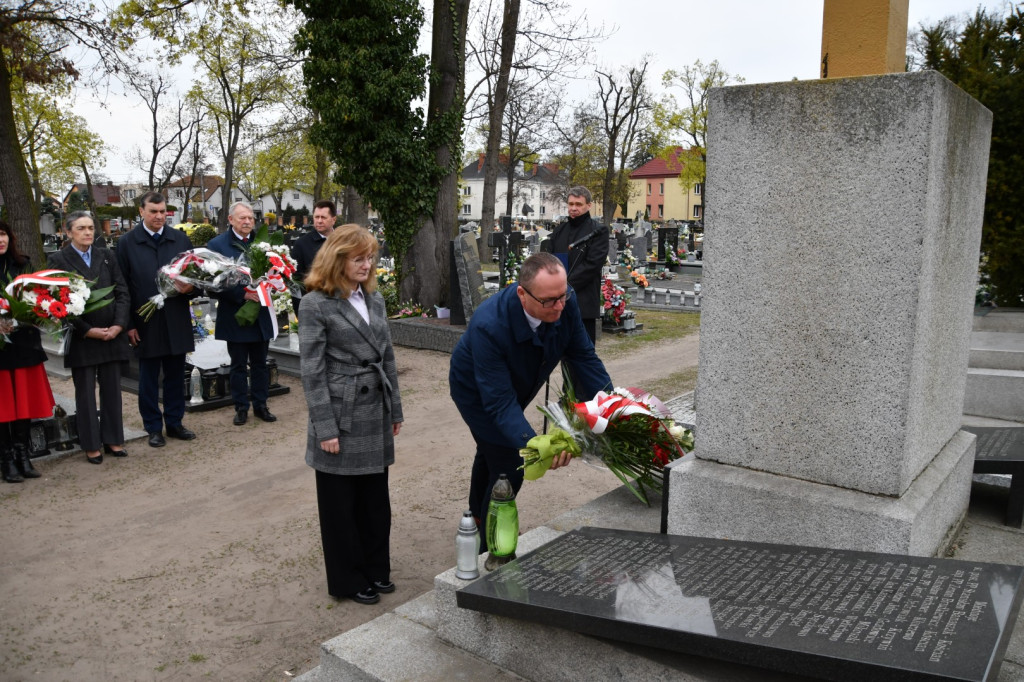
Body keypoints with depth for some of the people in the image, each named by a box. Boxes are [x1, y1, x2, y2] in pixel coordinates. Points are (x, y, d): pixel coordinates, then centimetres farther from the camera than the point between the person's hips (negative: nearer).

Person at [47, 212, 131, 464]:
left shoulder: (106, 255, 8)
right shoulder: (58, 260, -1)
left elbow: (122, 291, 5)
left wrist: (119, 324, -8)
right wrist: (88, 331, -12)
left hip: (112, 334, 3)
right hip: (81, 337, -3)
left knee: (112, 389, 8)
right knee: (85, 392, 6)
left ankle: (113, 439, 19)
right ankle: (91, 445, 15)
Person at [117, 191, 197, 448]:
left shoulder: (180, 239, 6)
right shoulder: (127, 243, -1)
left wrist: (189, 287, -13)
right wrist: (129, 324, -6)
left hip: (176, 321, 2)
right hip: (145, 322, -2)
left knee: (176, 374, 10)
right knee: (148, 377, 8)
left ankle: (175, 422, 23)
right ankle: (153, 428, 18)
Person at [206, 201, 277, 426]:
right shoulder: (217, 244, -6)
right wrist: (242, 294, -20)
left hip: (261, 313, 3)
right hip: (235, 315, -3)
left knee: (260, 363, 13)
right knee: (238, 365, 10)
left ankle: (260, 405, 24)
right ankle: (241, 407, 22)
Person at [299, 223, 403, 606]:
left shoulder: (374, 298, 9)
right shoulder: (316, 304, -9)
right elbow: (313, 371, -11)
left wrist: (394, 409, 13)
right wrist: (325, 428, -14)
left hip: (375, 415, 6)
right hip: (341, 417, -5)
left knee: (375, 498, 14)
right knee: (341, 503, 8)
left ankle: (376, 569, 31)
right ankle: (348, 580, 23)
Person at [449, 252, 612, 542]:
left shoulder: (564, 302, -30)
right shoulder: (489, 325, -44)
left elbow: (583, 356, -19)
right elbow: (499, 401, -43)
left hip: (517, 385, 6)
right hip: (477, 392, -6)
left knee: (490, 453, 27)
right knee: (508, 469, -8)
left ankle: (478, 519, 55)